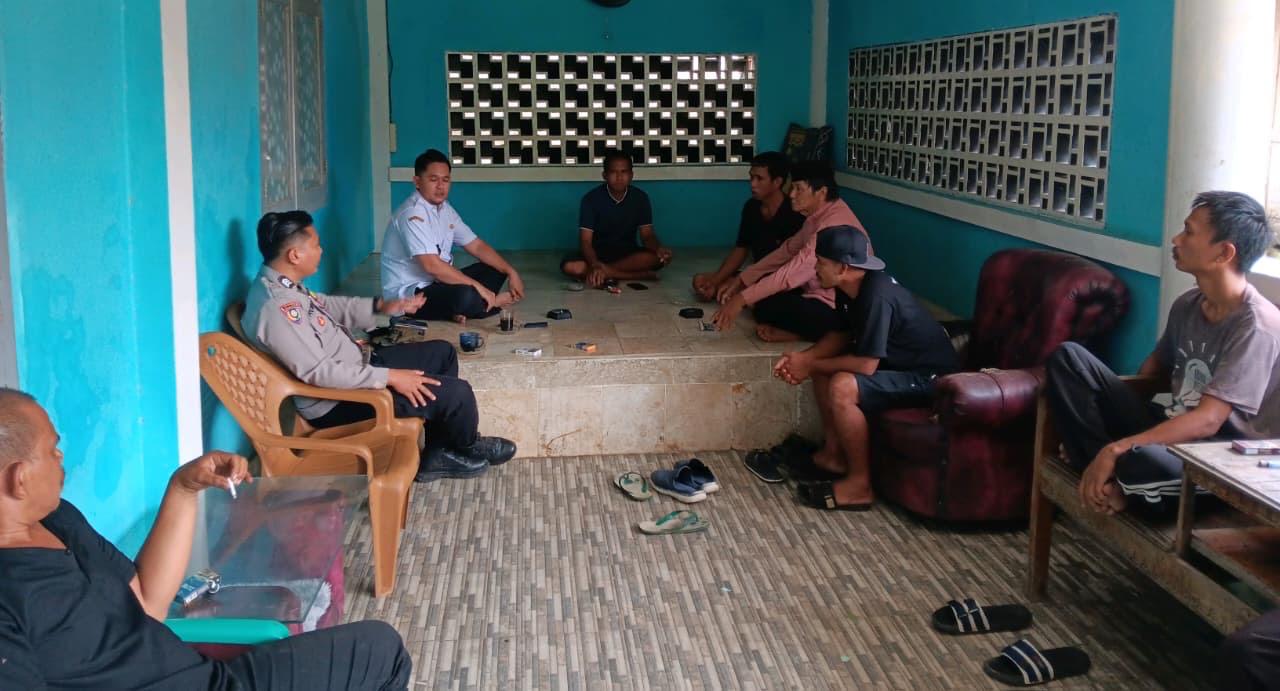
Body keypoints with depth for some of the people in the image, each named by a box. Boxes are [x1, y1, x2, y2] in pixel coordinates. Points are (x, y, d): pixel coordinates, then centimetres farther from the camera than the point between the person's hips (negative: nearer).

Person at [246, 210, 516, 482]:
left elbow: (328, 305, 21)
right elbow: (318, 372, -30)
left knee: (442, 353, 17)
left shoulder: (281, 285, 2)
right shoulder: (275, 307, -29)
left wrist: (379, 305, 10)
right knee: (456, 393, -14)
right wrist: (389, 377, -26)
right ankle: (467, 447, 21)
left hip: (355, 367, 11)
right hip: (335, 402, -11)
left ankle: (437, 454, 18)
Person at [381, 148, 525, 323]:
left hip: (436, 283, 10)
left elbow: (477, 246, 11)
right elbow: (432, 266, -29)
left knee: (494, 270, 7)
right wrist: (477, 286, -26)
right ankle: (493, 302, -1)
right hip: (408, 294, -10)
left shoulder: (445, 209, 8)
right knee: (467, 296, -34)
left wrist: (511, 272, -1)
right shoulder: (412, 214, -21)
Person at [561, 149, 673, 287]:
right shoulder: (591, 198, -14)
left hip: (628, 252, 2)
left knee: (658, 258, -30)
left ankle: (605, 271, -25)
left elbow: (647, 235, -5)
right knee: (570, 266, -34)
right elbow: (585, 240, -19)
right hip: (598, 253, -1)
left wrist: (659, 248, -30)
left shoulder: (640, 197, -7)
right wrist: (594, 265, -40)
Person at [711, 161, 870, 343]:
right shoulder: (818, 215, 7)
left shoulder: (834, 223, -25)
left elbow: (795, 270, -29)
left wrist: (742, 299, -27)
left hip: (841, 310, -10)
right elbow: (787, 251, 15)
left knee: (766, 307, -24)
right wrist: (741, 280, 9)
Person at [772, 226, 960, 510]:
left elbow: (866, 365, -30)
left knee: (842, 387, -27)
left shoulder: (877, 297, -29)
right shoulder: (849, 288, -1)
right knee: (823, 368, 11)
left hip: (930, 377, -10)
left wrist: (810, 365, -17)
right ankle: (834, 454, 15)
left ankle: (860, 485, -15)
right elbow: (842, 336, 13)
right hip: (900, 363, 10)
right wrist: (803, 358, -4)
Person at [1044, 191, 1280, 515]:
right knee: (1067, 357, -4)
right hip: (1172, 429, 8)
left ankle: (1120, 482, -7)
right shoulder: (1187, 304, 5)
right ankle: (1107, 477, -14)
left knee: (1140, 461, -43)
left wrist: (1115, 449, -31)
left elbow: (1206, 421, -27)